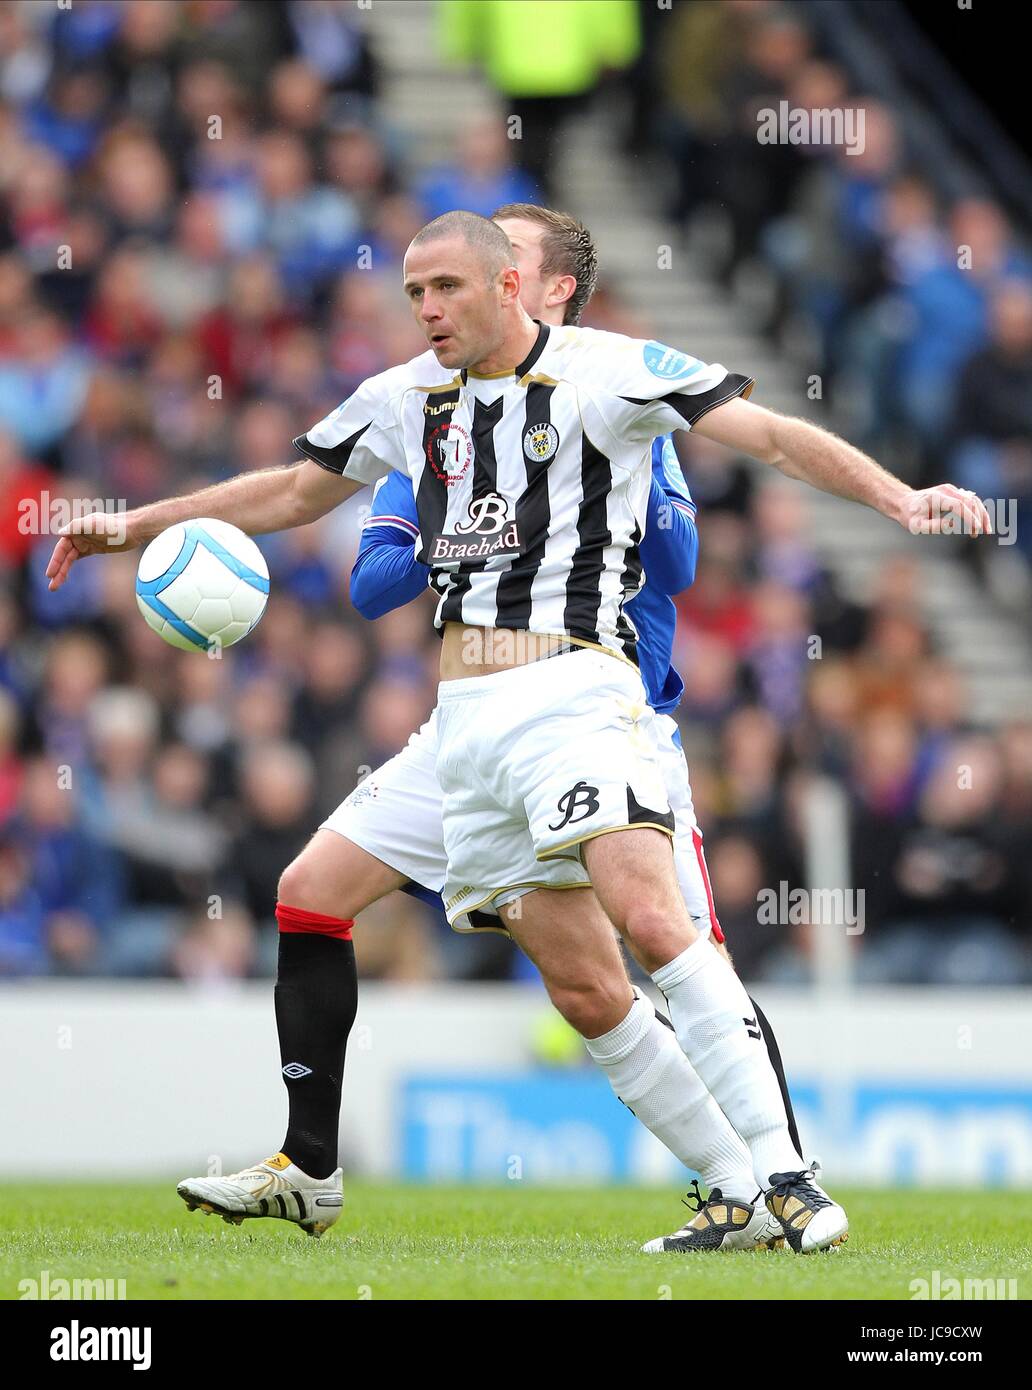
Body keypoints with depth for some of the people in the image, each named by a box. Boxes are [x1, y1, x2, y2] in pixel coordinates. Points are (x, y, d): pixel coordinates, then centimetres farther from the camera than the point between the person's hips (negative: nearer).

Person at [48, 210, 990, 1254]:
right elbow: (290, 494, 30)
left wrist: (895, 495, -22)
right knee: (583, 989, -1)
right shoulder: (405, 398, 15)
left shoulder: (603, 369, -3)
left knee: (651, 924, -25)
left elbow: (770, 434, -8)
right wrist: (135, 525, 29)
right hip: (465, 711, 6)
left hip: (572, 687, -6)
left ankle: (787, 1176, -24)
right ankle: (735, 1194, 6)